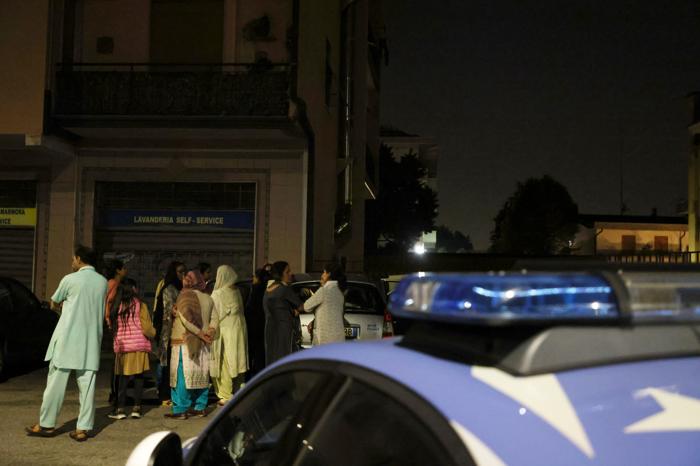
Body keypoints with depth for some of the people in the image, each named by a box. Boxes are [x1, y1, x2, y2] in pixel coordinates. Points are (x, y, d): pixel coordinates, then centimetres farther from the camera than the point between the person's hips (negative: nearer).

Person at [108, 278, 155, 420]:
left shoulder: (118, 307, 5)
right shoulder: (140, 305, -4)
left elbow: (113, 327, 4)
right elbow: (146, 328, -7)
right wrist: (153, 333, 12)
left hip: (122, 346, 3)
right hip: (139, 347, -3)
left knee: (123, 378, 7)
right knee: (139, 377, 4)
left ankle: (120, 409, 7)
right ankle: (136, 408, 5)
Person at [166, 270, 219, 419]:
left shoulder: (186, 294, -10)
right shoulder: (208, 298, 10)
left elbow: (186, 317, -18)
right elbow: (214, 320, 7)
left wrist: (199, 333, -12)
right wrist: (208, 333, -3)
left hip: (184, 341, -7)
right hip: (202, 344, 7)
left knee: (182, 375, -2)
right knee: (201, 374, 11)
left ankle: (180, 410, -1)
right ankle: (200, 407, 16)